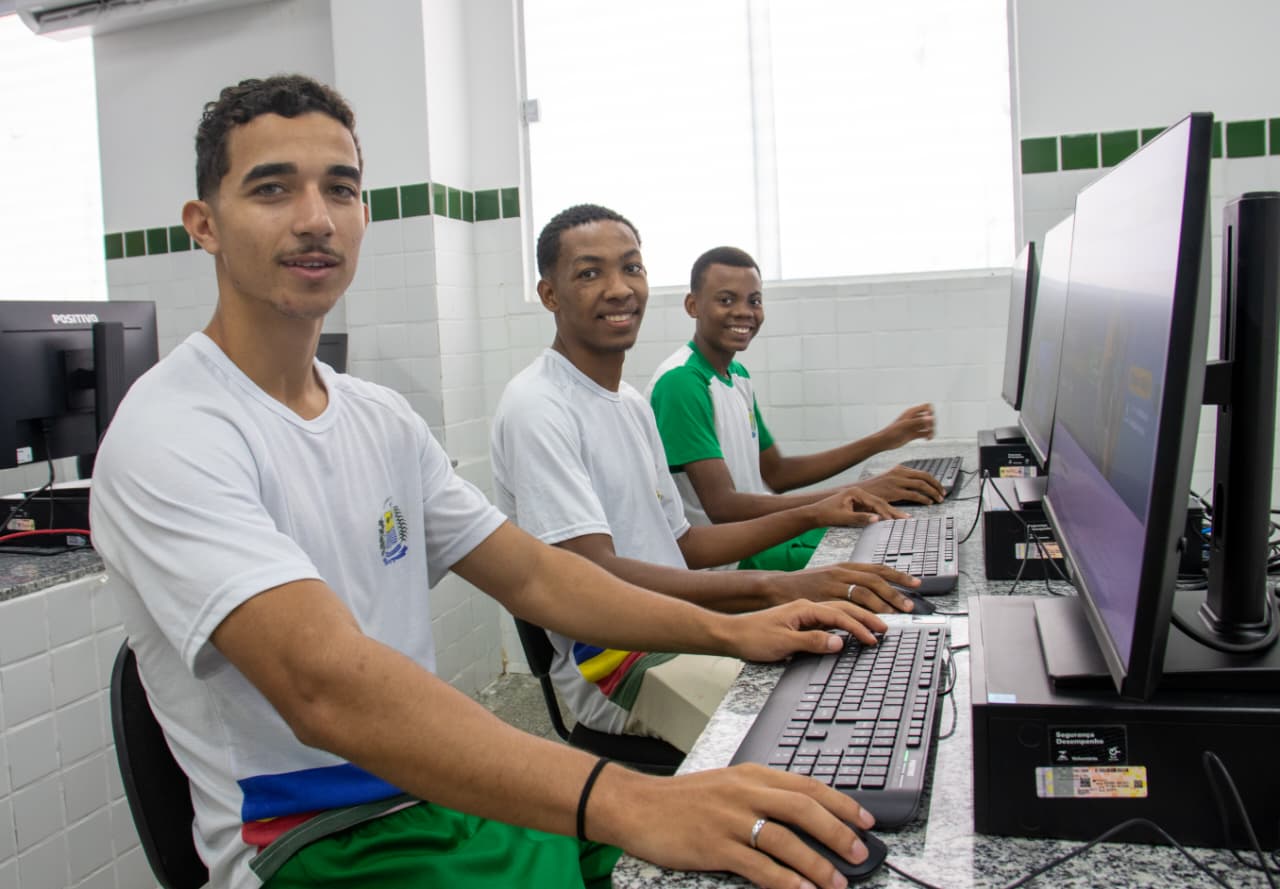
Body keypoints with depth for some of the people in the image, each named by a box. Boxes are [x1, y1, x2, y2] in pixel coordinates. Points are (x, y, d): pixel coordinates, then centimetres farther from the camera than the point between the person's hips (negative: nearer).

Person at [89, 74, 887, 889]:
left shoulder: (381, 418, 9)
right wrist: (620, 803, -40)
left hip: (450, 792, 7)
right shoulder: (168, 438, -16)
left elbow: (530, 574, 11)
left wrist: (729, 630, -1)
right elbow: (324, 684, -31)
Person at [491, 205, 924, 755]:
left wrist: (809, 515, 9)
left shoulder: (632, 402, 16)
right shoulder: (536, 408, -15)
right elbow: (594, 575, -25)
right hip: (615, 665, -9)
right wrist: (776, 587, -34)